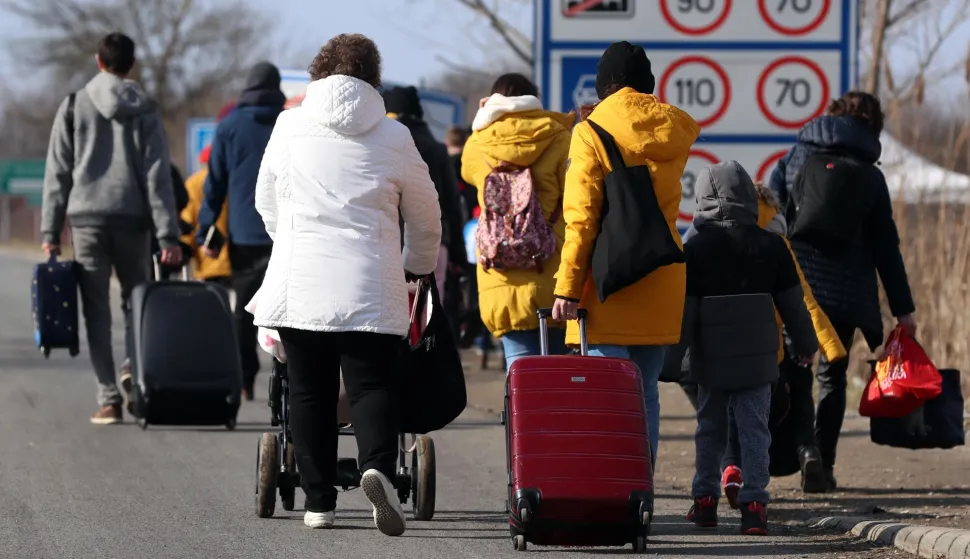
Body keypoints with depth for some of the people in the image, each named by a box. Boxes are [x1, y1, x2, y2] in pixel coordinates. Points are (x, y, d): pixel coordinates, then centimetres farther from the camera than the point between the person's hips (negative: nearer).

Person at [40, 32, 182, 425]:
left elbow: (57, 174, 2)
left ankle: (108, 398, -5)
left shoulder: (74, 108, 3)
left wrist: (51, 232, 5)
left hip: (87, 219, 0)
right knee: (136, 301, 16)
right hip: (133, 220, 0)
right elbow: (158, 176, -3)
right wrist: (168, 236, -4)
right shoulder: (144, 111, 2)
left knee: (97, 311, 1)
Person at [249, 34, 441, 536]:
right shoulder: (394, 137, 5)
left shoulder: (291, 125, 7)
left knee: (309, 392, 8)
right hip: (370, 287, -1)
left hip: (298, 282, 1)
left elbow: (266, 203, 19)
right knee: (372, 386, -1)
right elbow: (426, 218, 16)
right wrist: (419, 265, 36)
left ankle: (318, 500, 8)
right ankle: (377, 466, -28)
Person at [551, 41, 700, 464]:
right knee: (645, 392, 10)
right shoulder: (677, 128, 5)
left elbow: (581, 219, -13)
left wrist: (567, 287, -11)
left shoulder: (592, 132, -8)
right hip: (662, 282, 5)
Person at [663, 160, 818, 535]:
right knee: (755, 430, 1)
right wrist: (806, 345, 22)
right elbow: (792, 303, 8)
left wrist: (672, 359, -2)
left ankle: (705, 501, 17)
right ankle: (754, 504, -7)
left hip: (711, 361, -1)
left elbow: (683, 310, -7)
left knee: (709, 428, 13)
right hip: (758, 359, 1)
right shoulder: (771, 246, 2)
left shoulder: (696, 249, -6)